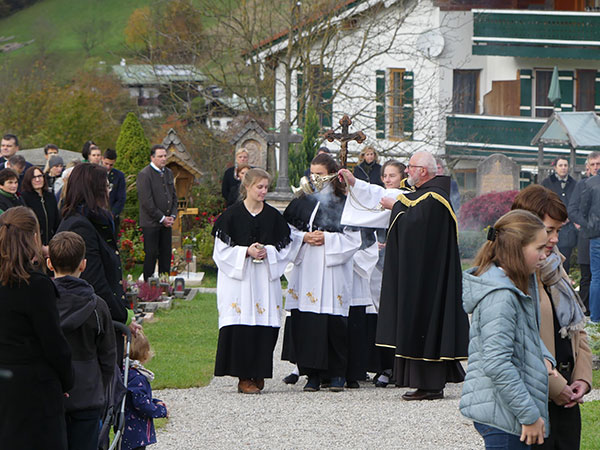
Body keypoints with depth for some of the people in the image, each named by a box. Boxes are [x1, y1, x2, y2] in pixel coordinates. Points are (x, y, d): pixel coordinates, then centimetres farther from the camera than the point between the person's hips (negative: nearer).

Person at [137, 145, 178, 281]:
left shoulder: (168, 173, 13)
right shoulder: (144, 175, -12)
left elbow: (173, 196, 19)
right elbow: (146, 202, -16)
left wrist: (172, 215, 4)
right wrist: (162, 218, -12)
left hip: (166, 222, 7)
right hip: (151, 222, -7)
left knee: (166, 255, 8)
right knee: (151, 254, -4)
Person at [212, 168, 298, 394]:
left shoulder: (273, 215, 9)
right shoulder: (232, 214, 0)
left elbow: (285, 247, 11)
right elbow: (222, 249, -1)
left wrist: (267, 252, -8)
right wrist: (246, 252, -14)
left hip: (266, 279, 3)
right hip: (238, 278, -3)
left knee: (265, 328, -2)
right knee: (241, 329, -9)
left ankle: (258, 375, 9)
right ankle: (244, 377, -3)